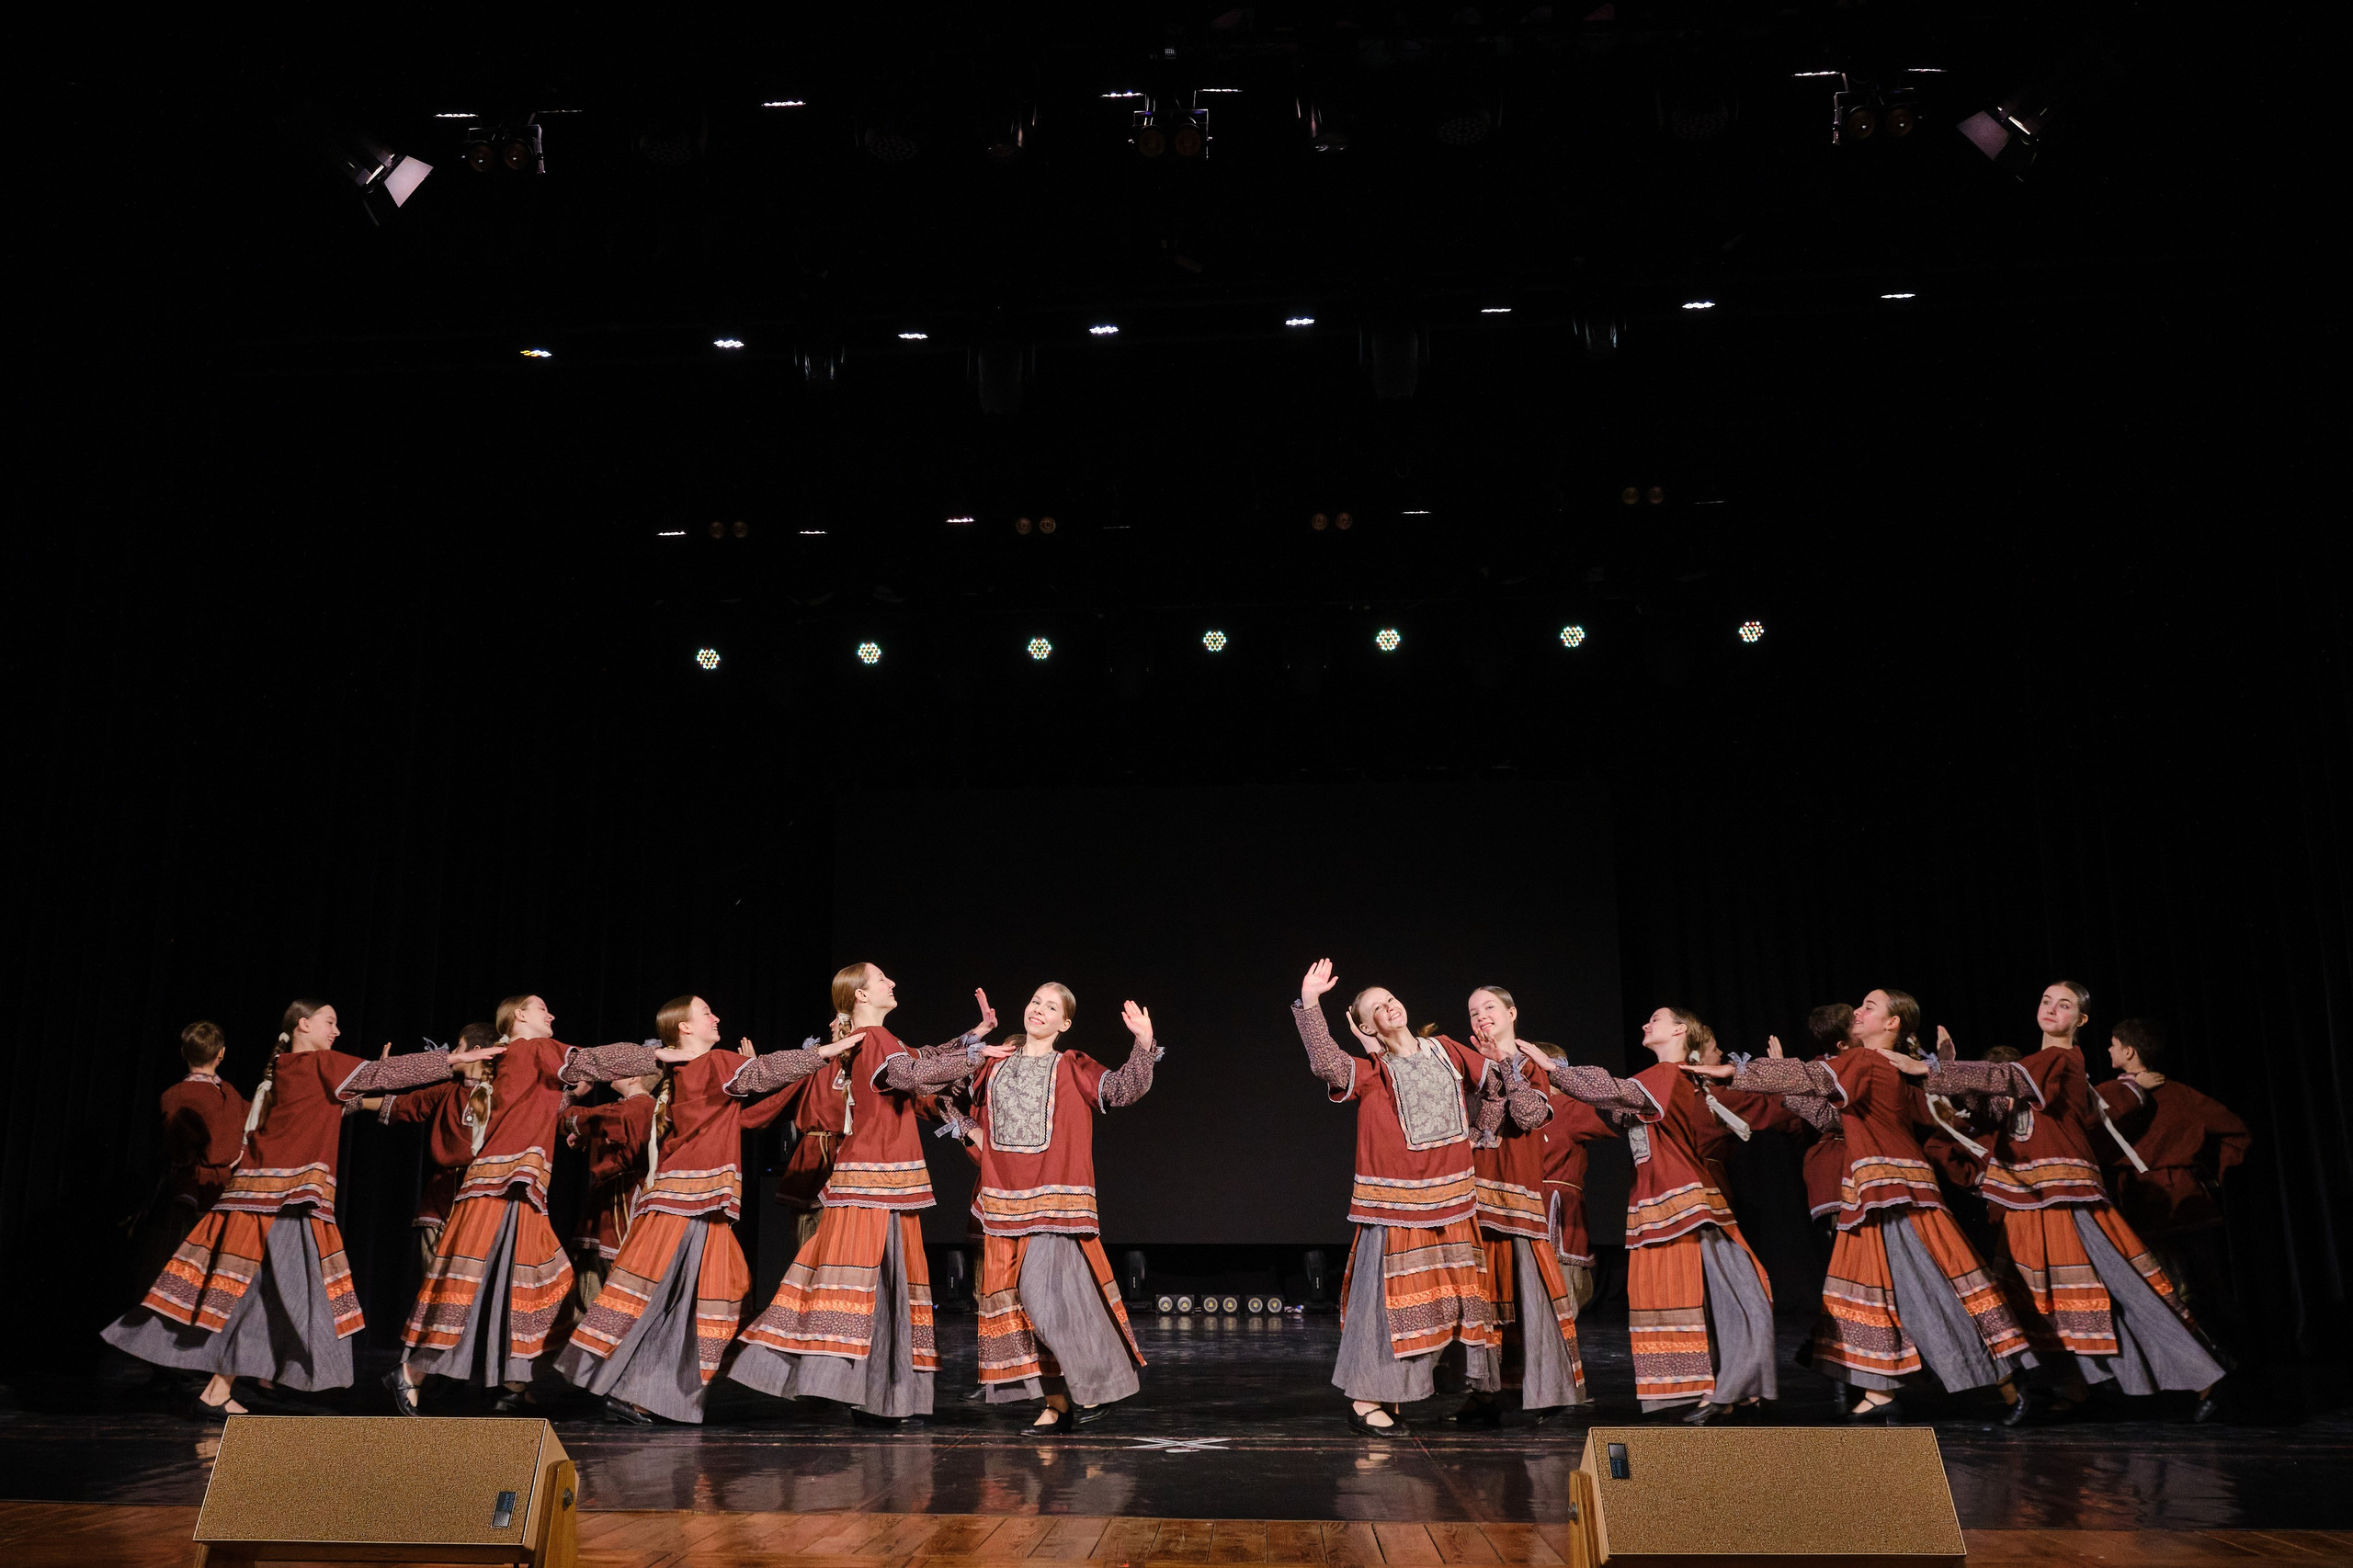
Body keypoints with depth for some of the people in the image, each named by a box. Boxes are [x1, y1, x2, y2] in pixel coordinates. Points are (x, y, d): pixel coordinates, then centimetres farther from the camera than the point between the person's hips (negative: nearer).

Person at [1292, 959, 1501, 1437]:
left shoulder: (1447, 1052, 9)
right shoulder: (1371, 1071, -5)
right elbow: (1326, 1063, -26)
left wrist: (1478, 1132, 19)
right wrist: (1309, 1003, -34)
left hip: (1451, 1199, 5)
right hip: (1396, 1204, -5)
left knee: (1452, 1289, 10)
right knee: (1389, 1293, -4)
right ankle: (1365, 1400, 3)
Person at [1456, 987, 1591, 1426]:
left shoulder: (1531, 1065, 7)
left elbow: (1529, 1116, -9)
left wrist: (1506, 1064, -11)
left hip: (1517, 1189, -2)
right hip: (1474, 1190, 3)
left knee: (1529, 1288, -7)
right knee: (1480, 1291, 2)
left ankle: (1546, 1392, 0)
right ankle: (1482, 1394, 6)